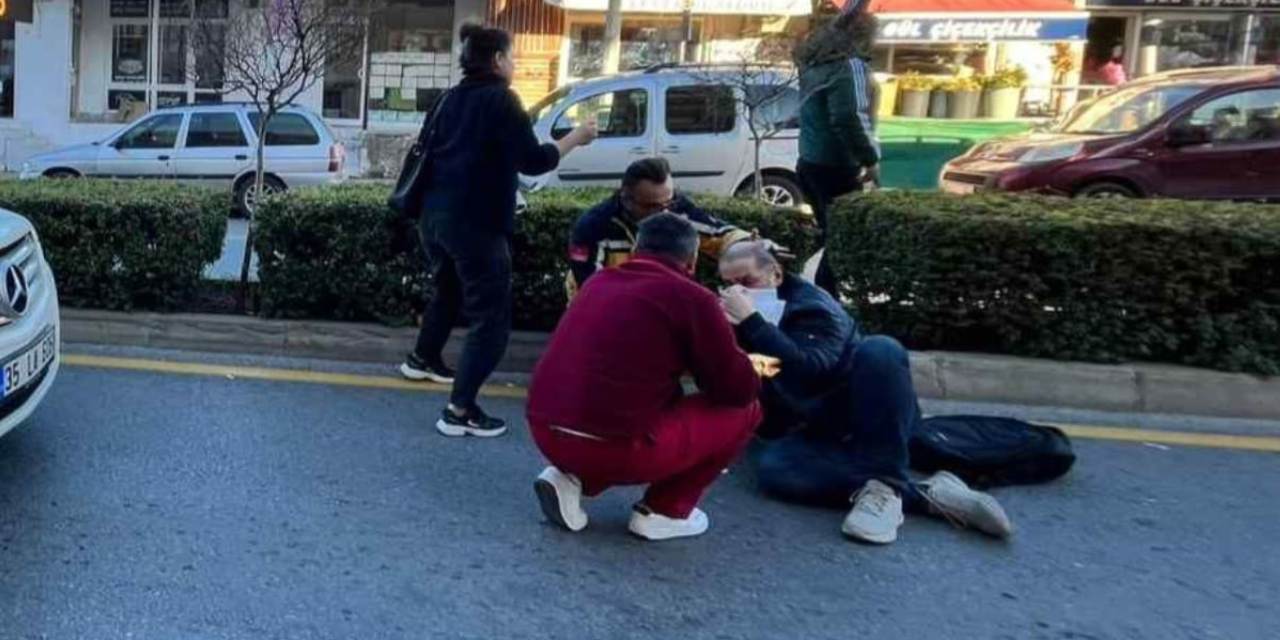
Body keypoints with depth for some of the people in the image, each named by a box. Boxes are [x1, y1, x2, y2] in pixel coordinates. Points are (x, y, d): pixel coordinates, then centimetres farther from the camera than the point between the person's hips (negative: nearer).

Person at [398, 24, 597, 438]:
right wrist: (576, 138, 0)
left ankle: (422, 360, 50)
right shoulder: (501, 99, -10)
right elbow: (533, 161, -11)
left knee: (448, 291, 32)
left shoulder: (453, 97, 13)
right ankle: (459, 411, -8)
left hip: (436, 216, 9)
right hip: (475, 224, -9)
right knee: (491, 318, -3)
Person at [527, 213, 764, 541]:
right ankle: (664, 511, 11)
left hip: (545, 433, 7)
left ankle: (571, 478, 16)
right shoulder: (692, 297, -3)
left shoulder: (599, 281, 17)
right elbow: (740, 390, 3)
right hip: (616, 446, -7)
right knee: (743, 410, 12)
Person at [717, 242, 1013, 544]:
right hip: (818, 432, 5)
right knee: (772, 467, -31)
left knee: (879, 349, -35)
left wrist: (751, 321, -28)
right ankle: (921, 494, -29)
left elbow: (807, 371, -29)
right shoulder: (739, 325, 11)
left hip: (868, 421, -5)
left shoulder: (810, 304, -10)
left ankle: (884, 486, -33)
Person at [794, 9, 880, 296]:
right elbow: (846, 119, -24)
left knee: (830, 236, 16)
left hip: (811, 163, 9)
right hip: (836, 167, -9)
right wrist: (871, 158, -17)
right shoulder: (850, 65, -15)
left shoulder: (816, 61, 12)